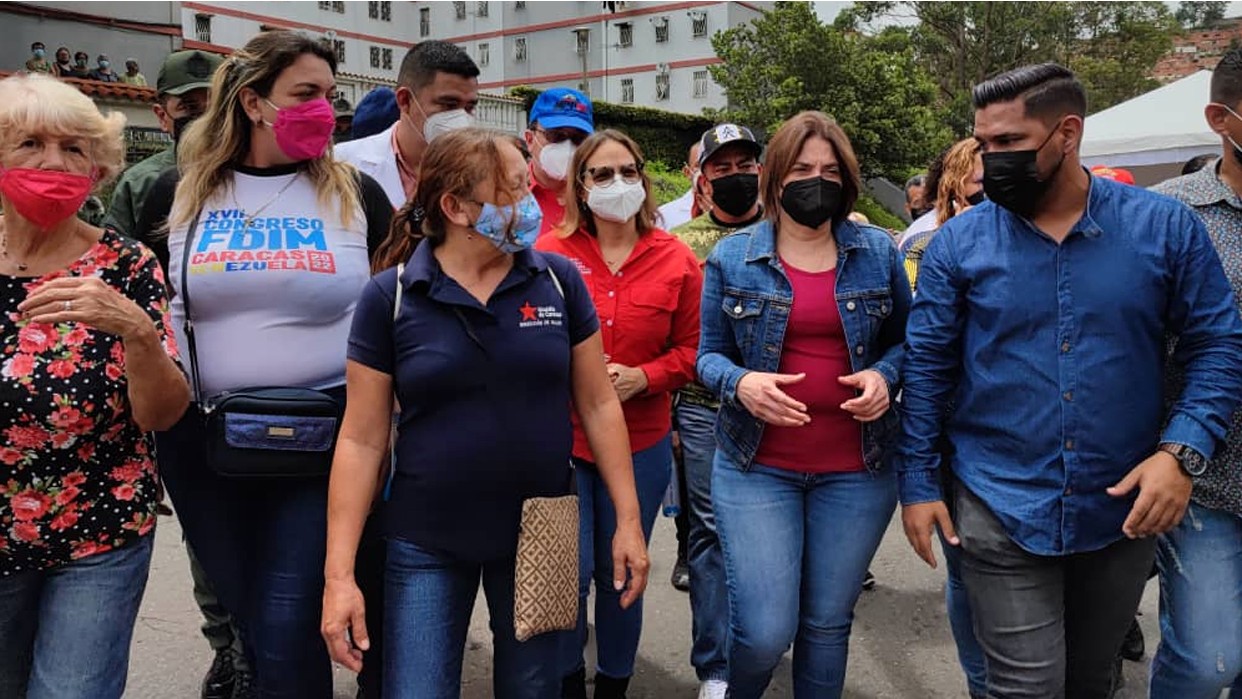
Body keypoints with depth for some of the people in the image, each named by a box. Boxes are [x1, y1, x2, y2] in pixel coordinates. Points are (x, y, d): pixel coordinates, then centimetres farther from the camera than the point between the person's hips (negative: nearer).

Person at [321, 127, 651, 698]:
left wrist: (628, 519, 0)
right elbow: (361, 439, -6)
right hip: (428, 545, -1)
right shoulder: (390, 296, -9)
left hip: (541, 536, 2)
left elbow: (598, 404, 2)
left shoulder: (559, 280, -4)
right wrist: (339, 574, -8)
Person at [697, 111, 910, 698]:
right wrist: (740, 383, -18)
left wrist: (884, 376, -10)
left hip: (856, 471, 2)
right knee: (764, 633, -3)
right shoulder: (732, 256, 1)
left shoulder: (879, 252, 4)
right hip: (757, 466, -1)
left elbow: (903, 340, 12)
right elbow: (709, 354, 4)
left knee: (827, 625, 11)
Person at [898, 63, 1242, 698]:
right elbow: (926, 366, -2)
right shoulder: (958, 242, -5)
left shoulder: (1166, 226, -5)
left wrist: (1182, 450, -15)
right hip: (1000, 509, -1)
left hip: (1125, 508, 2)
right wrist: (918, 482, -4)